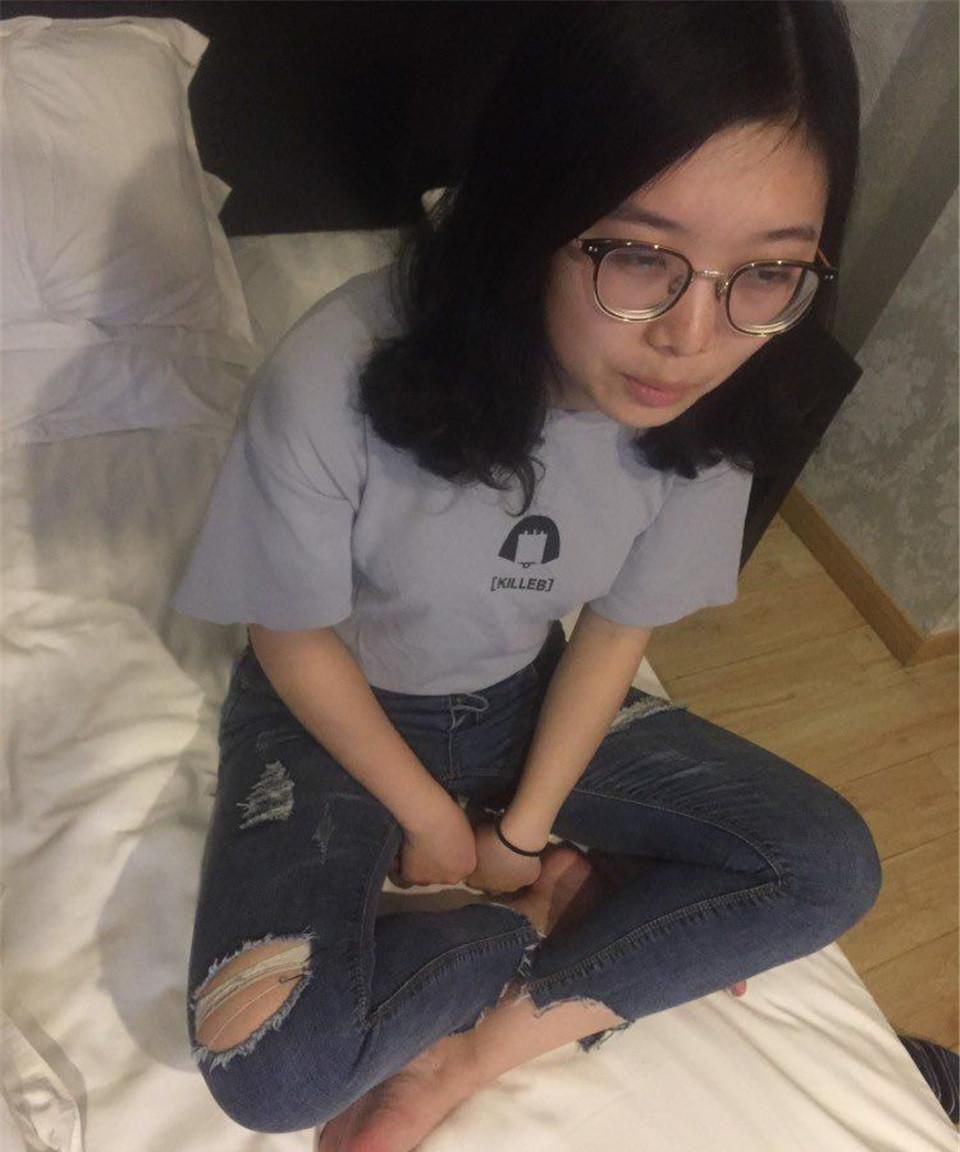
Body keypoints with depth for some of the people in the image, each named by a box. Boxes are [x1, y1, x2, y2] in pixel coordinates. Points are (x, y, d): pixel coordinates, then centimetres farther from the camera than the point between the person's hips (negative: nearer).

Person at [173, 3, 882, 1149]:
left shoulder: (712, 405, -18)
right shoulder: (339, 379, -31)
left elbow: (617, 630, -5)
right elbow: (298, 644, -16)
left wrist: (526, 824, -7)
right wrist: (431, 820, -7)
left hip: (528, 697, 4)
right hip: (338, 709, -2)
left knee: (832, 867, -5)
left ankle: (470, 1053, -5)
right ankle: (555, 910, 3)